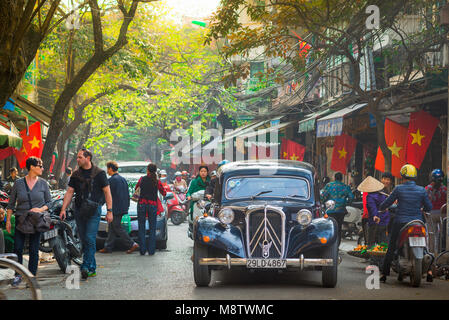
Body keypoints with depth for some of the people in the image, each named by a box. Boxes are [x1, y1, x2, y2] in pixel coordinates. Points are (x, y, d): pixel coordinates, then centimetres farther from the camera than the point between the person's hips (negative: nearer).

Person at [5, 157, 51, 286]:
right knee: (17, 249, -2)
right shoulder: (18, 183, 1)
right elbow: (11, 204, 6)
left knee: (34, 250, 2)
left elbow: (49, 202, 6)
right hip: (20, 221, 0)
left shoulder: (43, 183, 3)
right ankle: (18, 275, 11)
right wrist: (8, 221, 2)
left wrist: (41, 209, -13)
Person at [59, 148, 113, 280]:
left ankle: (86, 266, -17)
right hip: (79, 210, 5)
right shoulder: (76, 175, 12)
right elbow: (69, 192, 11)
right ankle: (92, 269, 13)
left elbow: (107, 192, -1)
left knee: (90, 238, -15)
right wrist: (63, 209, 0)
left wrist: (109, 211, -6)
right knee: (84, 240, 6)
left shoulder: (99, 173, 0)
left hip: (94, 210, -5)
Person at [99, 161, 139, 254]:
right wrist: (127, 206, 22)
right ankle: (108, 247, 14)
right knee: (112, 227, 12)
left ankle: (132, 244, -8)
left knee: (117, 228, -4)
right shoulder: (123, 179, 14)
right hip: (123, 208, 9)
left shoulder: (111, 180, -14)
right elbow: (128, 195, 17)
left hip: (115, 208, -9)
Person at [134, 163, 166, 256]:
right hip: (152, 205, 0)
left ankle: (142, 250, 3)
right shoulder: (157, 181, -2)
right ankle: (151, 250, 3)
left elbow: (136, 188, 17)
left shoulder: (142, 179, 1)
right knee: (152, 228, 6)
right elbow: (164, 193, 9)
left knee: (141, 228, 6)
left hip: (141, 204, 0)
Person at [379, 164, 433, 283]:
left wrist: (381, 208, 23)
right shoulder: (422, 190, -1)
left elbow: (387, 202, 2)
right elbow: (429, 207, 5)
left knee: (391, 248, 6)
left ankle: (384, 273, 5)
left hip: (400, 223, -1)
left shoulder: (399, 189, -5)